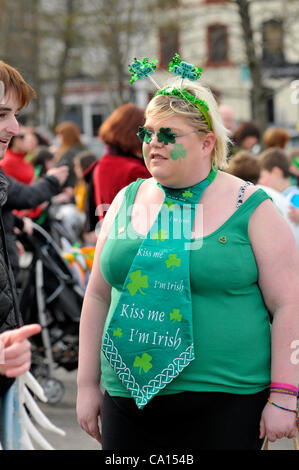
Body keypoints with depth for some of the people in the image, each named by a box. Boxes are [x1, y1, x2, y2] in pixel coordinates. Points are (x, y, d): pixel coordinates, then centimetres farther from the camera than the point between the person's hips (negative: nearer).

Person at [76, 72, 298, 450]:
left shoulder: (252, 209, -3)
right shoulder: (126, 203, 8)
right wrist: (87, 384, 10)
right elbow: (97, 298, 13)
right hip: (128, 400, 4)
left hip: (225, 403, -3)